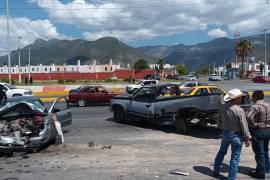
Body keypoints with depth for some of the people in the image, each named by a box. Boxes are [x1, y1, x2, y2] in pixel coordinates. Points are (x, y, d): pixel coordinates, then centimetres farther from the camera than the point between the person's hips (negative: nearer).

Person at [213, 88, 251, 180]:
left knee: (221, 152, 24)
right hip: (236, 135, -6)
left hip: (225, 133, 6)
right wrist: (247, 138, -8)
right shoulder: (239, 110, -23)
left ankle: (216, 171, 35)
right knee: (235, 157, 7)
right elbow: (244, 125, -18)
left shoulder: (223, 107, -6)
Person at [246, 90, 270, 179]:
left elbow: (248, 117, -33)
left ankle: (260, 173, 9)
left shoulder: (255, 107, -19)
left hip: (258, 131, -8)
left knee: (259, 152, 2)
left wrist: (253, 125, -17)